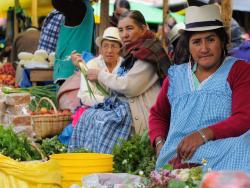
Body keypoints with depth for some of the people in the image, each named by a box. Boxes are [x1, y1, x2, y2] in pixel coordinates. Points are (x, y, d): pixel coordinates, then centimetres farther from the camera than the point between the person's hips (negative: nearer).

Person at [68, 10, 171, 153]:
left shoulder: (147, 52, -12)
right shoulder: (135, 52, 18)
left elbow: (129, 87, -18)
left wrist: (101, 75, -5)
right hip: (128, 105, 9)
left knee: (100, 120, -19)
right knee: (88, 115, -3)